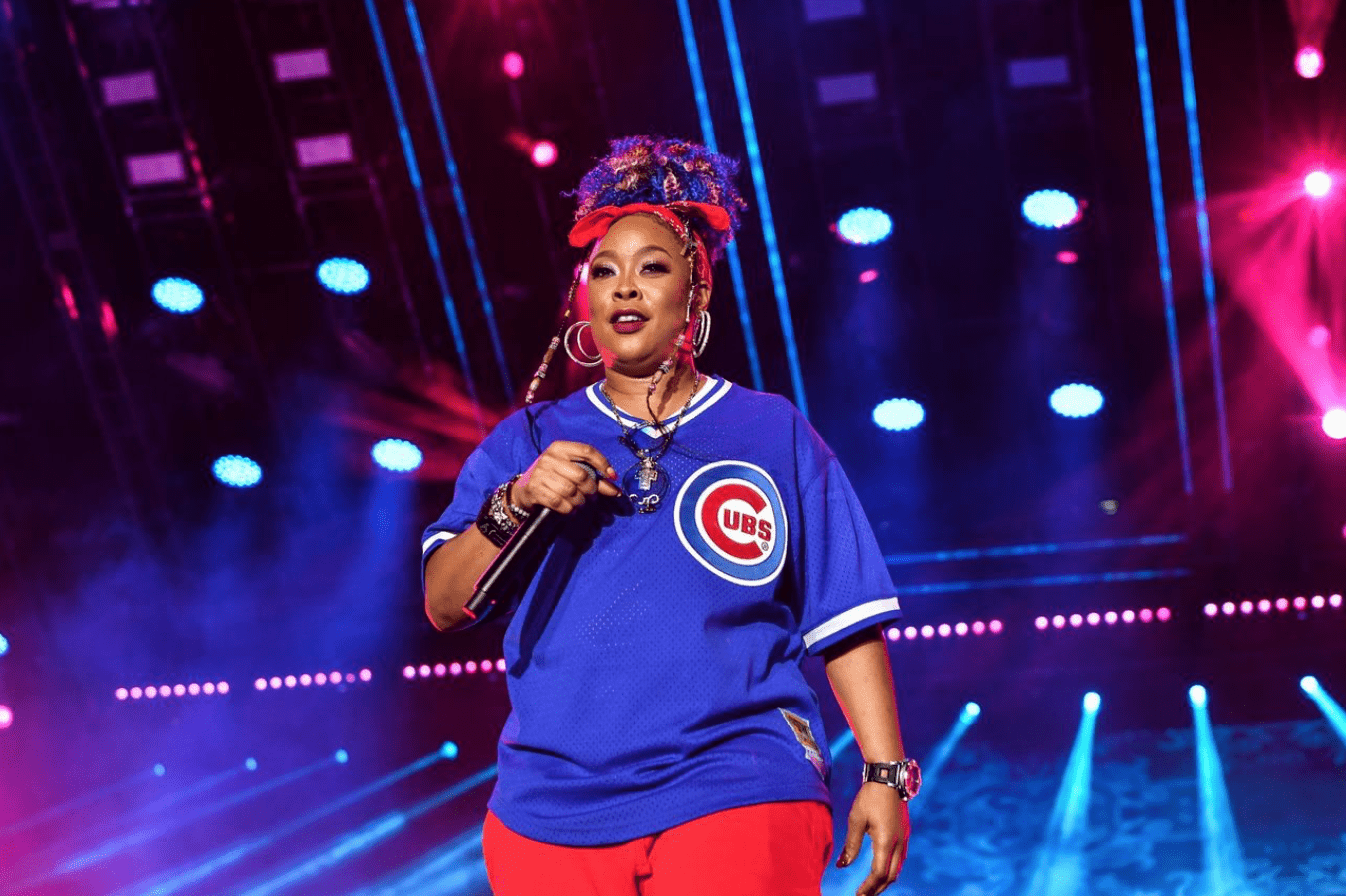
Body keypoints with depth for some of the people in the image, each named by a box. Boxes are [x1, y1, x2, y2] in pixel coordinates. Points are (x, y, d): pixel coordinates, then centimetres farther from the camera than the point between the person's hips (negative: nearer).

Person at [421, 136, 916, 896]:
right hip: (550, 817, 2)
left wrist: (886, 773, -2)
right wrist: (515, 503, -11)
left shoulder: (774, 434, 9)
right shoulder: (526, 442, 13)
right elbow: (444, 604, 5)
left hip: (737, 803, -2)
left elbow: (846, 621, 6)